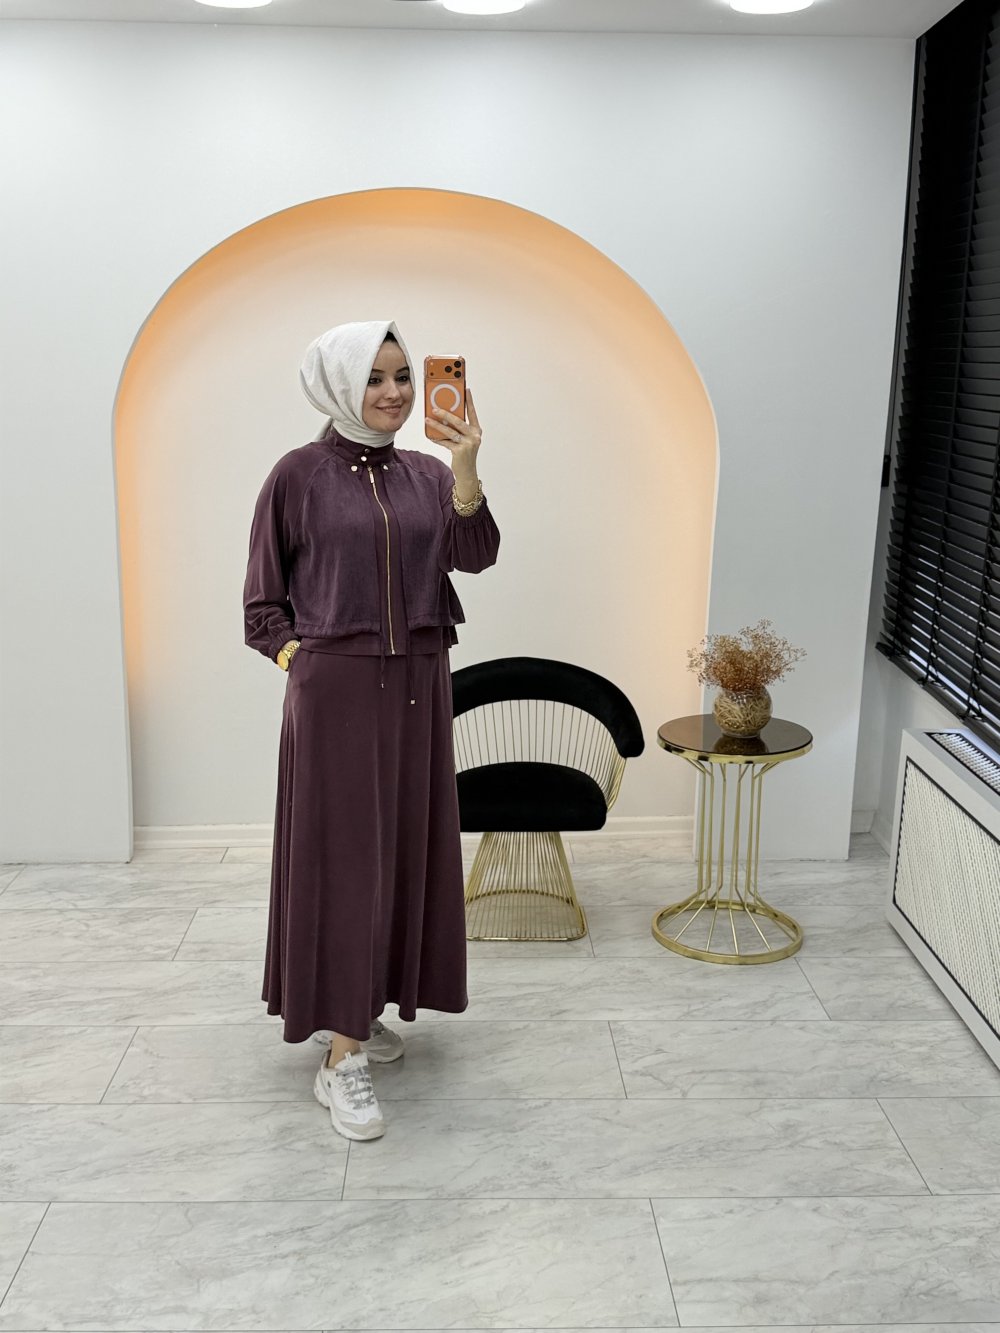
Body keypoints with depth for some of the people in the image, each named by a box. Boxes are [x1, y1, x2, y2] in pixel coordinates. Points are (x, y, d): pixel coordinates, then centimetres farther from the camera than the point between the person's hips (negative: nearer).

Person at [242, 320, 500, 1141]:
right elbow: (264, 598, 1)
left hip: (417, 689, 5)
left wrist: (466, 471, -24)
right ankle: (341, 1058, 1)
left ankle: (360, 1009, 29)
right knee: (341, 857, -4)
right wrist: (302, 666, -11)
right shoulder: (300, 475, -4)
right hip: (335, 693, -5)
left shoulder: (427, 474, 7)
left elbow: (474, 556, -10)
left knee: (404, 850, 11)